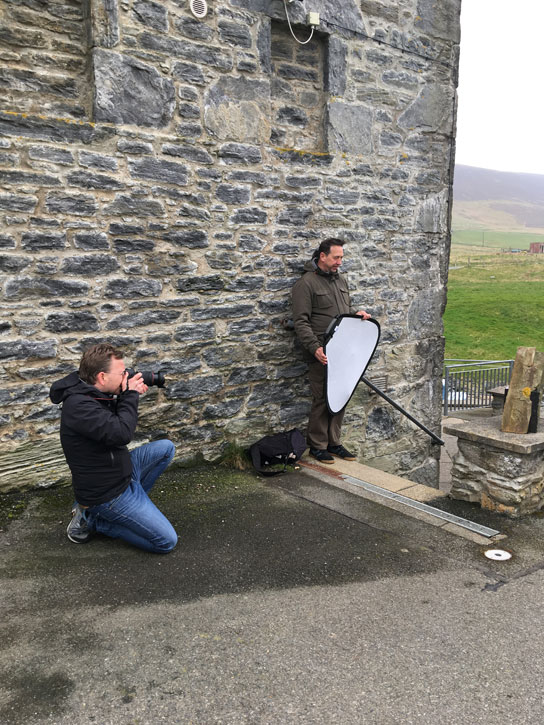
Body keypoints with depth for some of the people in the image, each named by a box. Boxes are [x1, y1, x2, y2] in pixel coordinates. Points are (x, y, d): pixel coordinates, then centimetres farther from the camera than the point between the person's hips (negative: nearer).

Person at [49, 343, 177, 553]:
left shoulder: (92, 393, 0)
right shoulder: (79, 405, -29)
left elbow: (117, 419, 15)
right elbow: (122, 433, -35)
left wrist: (129, 396, -4)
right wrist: (131, 395, -21)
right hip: (107, 495, -10)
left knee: (166, 448, 14)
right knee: (167, 541, -8)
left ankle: (133, 502, 12)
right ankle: (92, 518, 2)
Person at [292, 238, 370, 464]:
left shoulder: (340, 280, 17)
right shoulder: (306, 283, -9)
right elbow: (301, 321, -14)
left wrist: (357, 313, 6)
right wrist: (315, 347, -24)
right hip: (321, 355, -7)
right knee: (322, 399, -3)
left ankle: (333, 442, 24)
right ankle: (317, 446, 11)